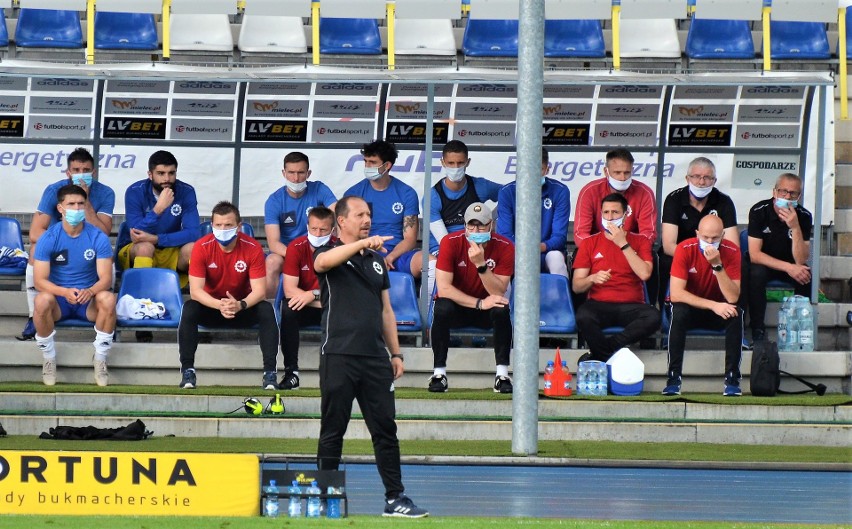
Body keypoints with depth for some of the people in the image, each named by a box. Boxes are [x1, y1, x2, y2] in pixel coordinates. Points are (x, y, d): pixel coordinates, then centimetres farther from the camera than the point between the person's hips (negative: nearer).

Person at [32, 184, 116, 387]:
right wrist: (65, 292, -33)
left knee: (108, 299, -33)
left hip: (89, 300, 1)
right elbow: (40, 280, -13)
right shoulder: (49, 238, -8)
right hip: (59, 300, -1)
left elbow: (106, 278, -12)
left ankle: (100, 359, -15)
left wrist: (90, 291, -36)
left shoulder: (98, 237, -7)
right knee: (42, 300, -35)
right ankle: (49, 359, -14)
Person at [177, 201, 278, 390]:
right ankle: (187, 370, -24)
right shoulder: (202, 247, -17)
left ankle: (270, 372, -26)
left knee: (266, 310, -28)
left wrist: (240, 305, -41)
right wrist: (220, 305, -40)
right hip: (211, 306, 0)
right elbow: (195, 291, -22)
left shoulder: (253, 248, -16)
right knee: (189, 309, -30)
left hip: (243, 308, 0)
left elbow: (259, 291, -19)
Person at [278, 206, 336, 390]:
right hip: (303, 305, 0)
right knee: (288, 309, -32)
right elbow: (289, 290, -18)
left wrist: (312, 295, -28)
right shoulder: (296, 247, -13)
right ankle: (291, 371, -28)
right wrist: (323, 298, -26)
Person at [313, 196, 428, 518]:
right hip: (339, 356, -5)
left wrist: (395, 353, 15)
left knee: (385, 430, 3)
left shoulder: (377, 260, 18)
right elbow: (324, 261, -26)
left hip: (375, 358, 5)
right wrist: (363, 243, -40)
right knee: (333, 431, 1)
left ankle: (395, 498, 5)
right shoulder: (328, 254, 1)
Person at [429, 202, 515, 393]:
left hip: (486, 312, 1)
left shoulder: (505, 247, -15)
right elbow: (443, 288, -23)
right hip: (457, 307, -1)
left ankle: (502, 375, -26)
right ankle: (439, 374, -24)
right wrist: (480, 303, -30)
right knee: (442, 308, -34)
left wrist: (481, 264, -36)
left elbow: (498, 293, -21)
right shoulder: (451, 242, -17)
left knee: (501, 310, -32)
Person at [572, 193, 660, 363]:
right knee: (583, 316, -37)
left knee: (653, 317, -33)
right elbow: (576, 286, 7)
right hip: (599, 304, -1)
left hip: (631, 306, 1)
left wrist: (623, 244, -8)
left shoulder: (639, 241, 12)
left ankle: (600, 353, -25)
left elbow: (645, 274, -7)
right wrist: (593, 278, -15)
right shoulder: (590, 243, 13)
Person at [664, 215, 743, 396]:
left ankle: (732, 379, -23)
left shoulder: (731, 252, -16)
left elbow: (733, 298, -24)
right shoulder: (685, 249, -18)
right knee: (679, 312, -34)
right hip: (691, 307, -1)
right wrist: (713, 305, -34)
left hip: (719, 311, 1)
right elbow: (676, 293, -26)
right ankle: (673, 379, -29)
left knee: (736, 313, -31)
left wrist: (717, 265, -35)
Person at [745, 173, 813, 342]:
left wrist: (795, 227, -35)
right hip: (763, 264, -2)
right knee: (756, 273, -35)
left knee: (807, 276, -28)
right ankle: (757, 329, -24)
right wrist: (788, 268, -33)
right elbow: (754, 255, -23)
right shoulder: (759, 212, -19)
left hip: (791, 266, 2)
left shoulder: (804, 216, -14)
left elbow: (800, 260, -21)